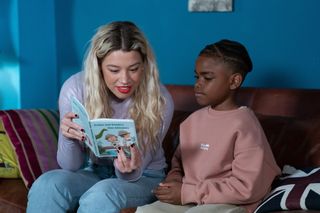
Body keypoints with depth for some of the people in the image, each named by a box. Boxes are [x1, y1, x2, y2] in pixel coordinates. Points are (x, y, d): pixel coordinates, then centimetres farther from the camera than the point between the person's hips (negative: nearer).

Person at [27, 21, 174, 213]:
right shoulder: (75, 88, -16)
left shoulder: (159, 100, -20)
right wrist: (68, 138, -32)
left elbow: (132, 175, -14)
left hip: (142, 177, -2)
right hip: (92, 171, 2)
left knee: (102, 194, -35)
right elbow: (70, 166, -10)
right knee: (46, 185, -28)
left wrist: (128, 170, -38)